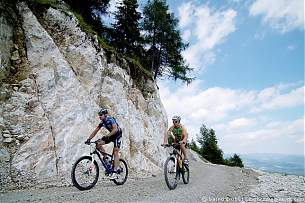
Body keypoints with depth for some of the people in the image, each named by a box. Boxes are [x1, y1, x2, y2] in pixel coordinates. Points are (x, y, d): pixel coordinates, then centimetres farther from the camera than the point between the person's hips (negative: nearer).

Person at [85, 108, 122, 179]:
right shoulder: (102, 122, -3)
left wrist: (107, 136, -47)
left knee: (115, 152, -12)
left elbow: (115, 129, -38)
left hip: (117, 135, -7)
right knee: (98, 144, -10)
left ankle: (114, 172, -10)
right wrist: (88, 139, -12)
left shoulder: (110, 119, -24)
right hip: (111, 135, 7)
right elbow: (95, 131, -1)